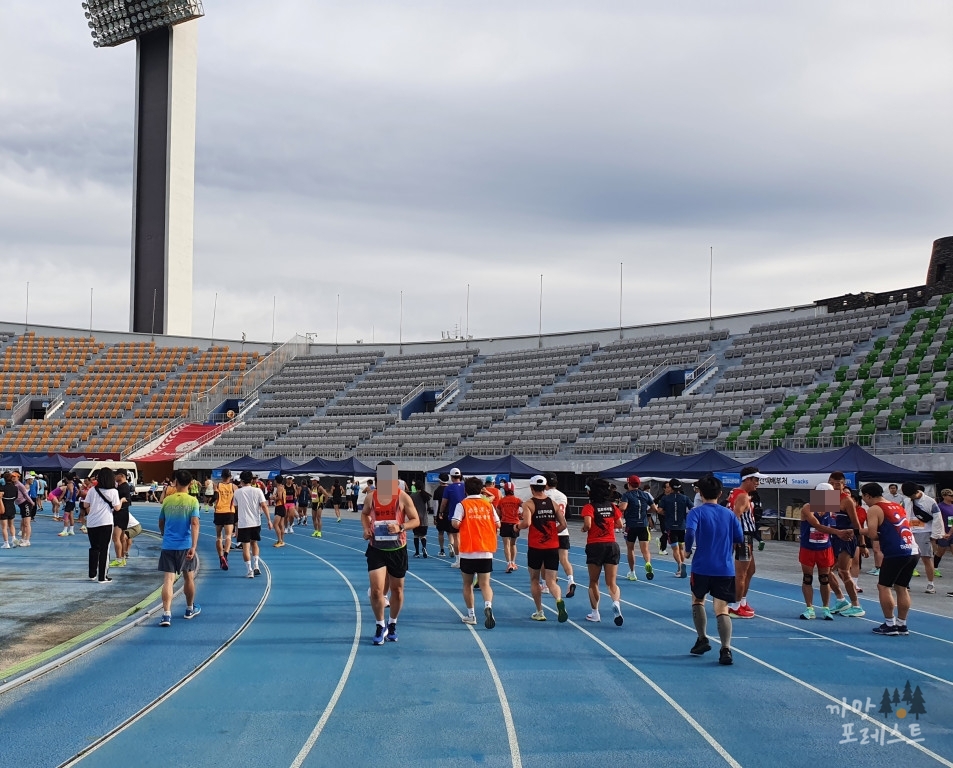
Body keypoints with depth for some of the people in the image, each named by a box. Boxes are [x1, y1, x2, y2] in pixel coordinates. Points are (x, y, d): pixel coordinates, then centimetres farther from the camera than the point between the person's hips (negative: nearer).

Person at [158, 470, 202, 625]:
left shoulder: (167, 500, 3)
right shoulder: (192, 501, -4)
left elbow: (161, 523, 14)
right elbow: (194, 523, -15)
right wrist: (193, 547, -18)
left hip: (168, 545, 1)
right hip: (185, 545, -1)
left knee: (168, 579, -4)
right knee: (188, 577, 18)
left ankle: (166, 614, -17)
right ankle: (190, 609, 35)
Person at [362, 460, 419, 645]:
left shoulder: (403, 498, -8)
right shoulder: (371, 497, -2)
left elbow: (416, 520, -5)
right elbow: (364, 514, 18)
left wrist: (400, 527, -23)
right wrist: (366, 528, -1)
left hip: (397, 549, 0)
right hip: (376, 549, 1)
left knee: (397, 589, 12)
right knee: (376, 589, -9)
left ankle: (392, 625, 32)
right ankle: (380, 626, 10)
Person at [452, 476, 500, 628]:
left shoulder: (462, 505, -2)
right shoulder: (488, 504, 5)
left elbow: (455, 523, -13)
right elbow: (498, 524, 4)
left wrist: (462, 527, 9)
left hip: (468, 551, -1)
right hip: (486, 551, 1)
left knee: (467, 584, 14)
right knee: (485, 584, 0)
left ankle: (471, 615, 18)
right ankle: (488, 606, -28)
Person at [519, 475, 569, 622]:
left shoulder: (528, 504, -5)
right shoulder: (553, 503, 7)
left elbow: (527, 523, -20)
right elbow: (563, 524, 4)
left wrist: (517, 526, 0)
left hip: (535, 548, -2)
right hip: (553, 547, 3)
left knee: (534, 580, 16)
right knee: (551, 580, 2)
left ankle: (539, 613, 19)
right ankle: (559, 601, -29)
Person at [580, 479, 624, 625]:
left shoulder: (589, 507, -8)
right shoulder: (612, 507, 5)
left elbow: (587, 525, -21)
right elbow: (620, 525, 8)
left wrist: (583, 529, 0)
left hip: (595, 546, -3)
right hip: (612, 545, 3)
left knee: (593, 582, 13)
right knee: (611, 582, 2)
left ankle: (595, 613, 17)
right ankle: (616, 602, -26)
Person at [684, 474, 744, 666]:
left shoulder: (697, 512, -3)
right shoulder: (729, 514, 7)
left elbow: (690, 532, -21)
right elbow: (740, 540, 9)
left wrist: (688, 550, -4)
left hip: (702, 567, -2)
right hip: (725, 569, 2)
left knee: (697, 600, 24)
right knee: (722, 609, -3)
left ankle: (702, 639, 23)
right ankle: (726, 649, -19)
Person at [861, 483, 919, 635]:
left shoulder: (874, 509, -3)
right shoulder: (898, 506, 20)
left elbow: (872, 534, -11)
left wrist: (879, 536, 9)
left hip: (895, 553, -7)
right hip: (913, 552, 7)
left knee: (883, 586, 4)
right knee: (902, 588, 15)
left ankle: (890, 625, 4)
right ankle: (902, 624, 17)